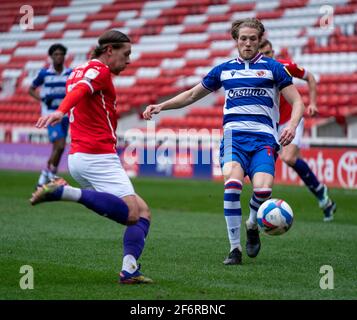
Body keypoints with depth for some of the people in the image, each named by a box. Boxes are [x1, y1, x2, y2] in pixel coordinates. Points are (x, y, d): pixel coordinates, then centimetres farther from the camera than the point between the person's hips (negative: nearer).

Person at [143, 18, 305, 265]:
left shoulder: (273, 68, 11)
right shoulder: (224, 69, 19)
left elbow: (297, 101, 8)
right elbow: (192, 95, 29)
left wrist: (292, 125, -13)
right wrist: (161, 106, 18)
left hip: (264, 137, -1)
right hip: (234, 135, 2)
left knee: (263, 189, -26)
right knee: (232, 183, -28)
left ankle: (252, 226, 10)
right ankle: (235, 248, -17)